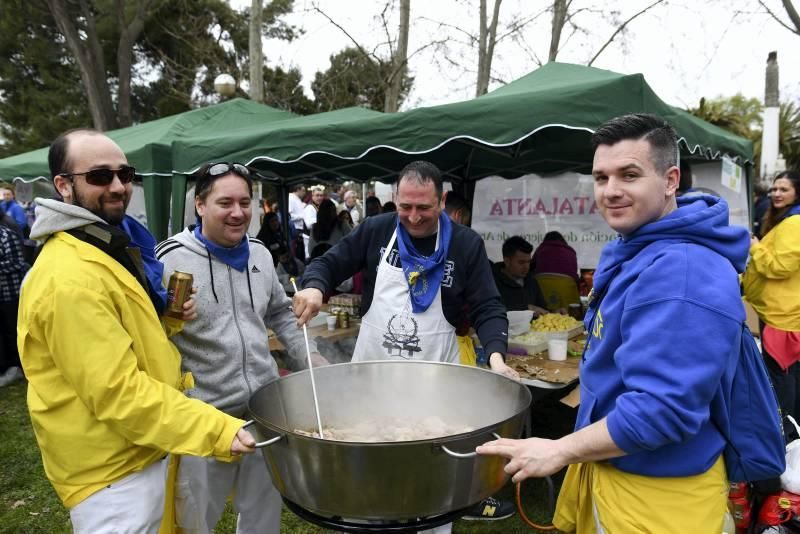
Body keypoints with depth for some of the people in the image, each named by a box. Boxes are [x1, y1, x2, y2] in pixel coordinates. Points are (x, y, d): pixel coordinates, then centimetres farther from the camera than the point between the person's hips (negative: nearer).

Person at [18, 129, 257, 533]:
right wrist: (217, 430, -28)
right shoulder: (70, 277, -25)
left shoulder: (101, 252, 8)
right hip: (112, 472, -9)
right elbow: (118, 392, -28)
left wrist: (168, 318, -2)